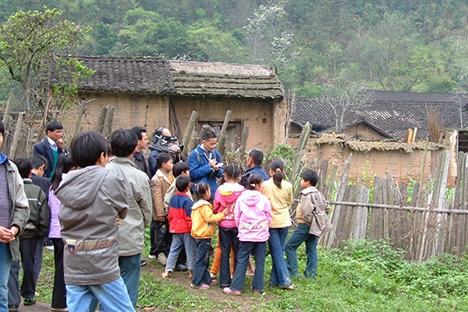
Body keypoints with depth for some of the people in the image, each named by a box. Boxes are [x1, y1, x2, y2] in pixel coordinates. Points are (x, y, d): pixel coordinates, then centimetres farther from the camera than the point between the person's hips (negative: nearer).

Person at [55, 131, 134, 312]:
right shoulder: (111, 180, -10)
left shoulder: (65, 185, 3)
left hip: (73, 268, 5)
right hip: (104, 268, -4)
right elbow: (123, 212, 3)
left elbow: (64, 220, 8)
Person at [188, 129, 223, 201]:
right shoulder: (194, 154, -8)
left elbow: (221, 173, 13)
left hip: (213, 192, 5)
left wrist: (217, 170, -11)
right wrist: (209, 166, -15)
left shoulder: (216, 154, 7)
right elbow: (192, 173, -15)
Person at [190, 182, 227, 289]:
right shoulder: (205, 206, -18)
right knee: (201, 259, -5)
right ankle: (197, 282, -1)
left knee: (204, 259, 17)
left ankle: (206, 279, 25)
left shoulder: (197, 205, 14)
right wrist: (222, 214, -16)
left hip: (199, 235, 10)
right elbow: (210, 218, -23)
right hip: (204, 236, -10)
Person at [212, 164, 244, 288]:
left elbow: (215, 208, -1)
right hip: (238, 225, -1)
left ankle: (224, 281, 10)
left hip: (223, 225, 1)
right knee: (237, 252, 9)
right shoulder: (242, 190, -13)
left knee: (224, 252, 9)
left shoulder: (220, 190, -8)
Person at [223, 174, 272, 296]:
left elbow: (237, 217, 2)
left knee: (241, 261, 6)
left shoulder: (241, 198, -2)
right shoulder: (264, 199, -6)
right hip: (261, 235, -1)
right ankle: (258, 288, 13)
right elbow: (269, 217, 1)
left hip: (245, 235, 1)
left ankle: (236, 287, 5)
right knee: (260, 262, 8)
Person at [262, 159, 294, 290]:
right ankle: (274, 280, 15)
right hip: (284, 221, 2)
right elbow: (289, 202, 10)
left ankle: (285, 280, -5)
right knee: (279, 251, 12)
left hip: (271, 222, -2)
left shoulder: (265, 185, -9)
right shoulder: (288, 185, -2)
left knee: (276, 253, 1)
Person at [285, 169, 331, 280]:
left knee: (290, 246, -2)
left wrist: (310, 222, -14)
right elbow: (326, 208, 19)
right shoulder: (319, 193, 13)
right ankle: (310, 274, 11)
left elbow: (307, 211, -24)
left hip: (305, 225, -9)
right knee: (312, 250, 10)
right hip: (316, 227, 9)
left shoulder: (307, 194, -14)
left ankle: (292, 271, -4)